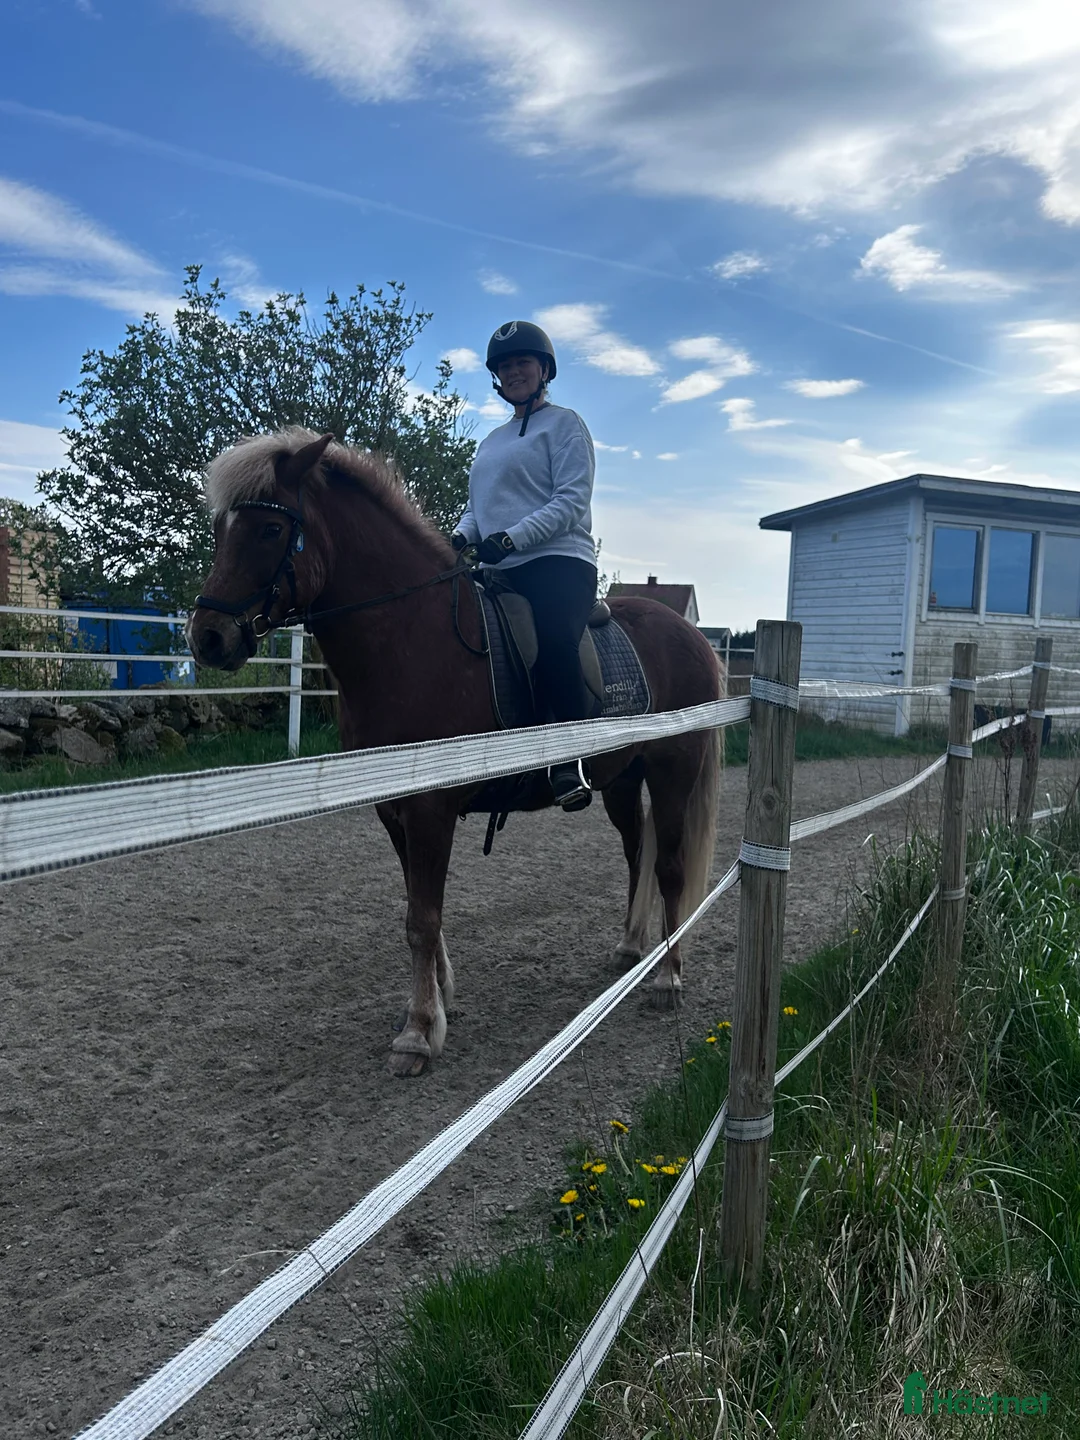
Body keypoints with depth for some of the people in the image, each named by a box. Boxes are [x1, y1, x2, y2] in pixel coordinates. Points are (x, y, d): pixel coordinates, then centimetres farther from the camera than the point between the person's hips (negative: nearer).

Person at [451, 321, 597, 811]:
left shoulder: (564, 423, 7)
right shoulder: (490, 442, 28)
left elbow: (571, 502, -6)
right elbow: (477, 508, 28)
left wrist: (510, 538, -20)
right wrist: (459, 536, 3)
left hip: (558, 563, -8)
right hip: (503, 572, 8)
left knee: (552, 637, -36)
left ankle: (570, 762, -36)